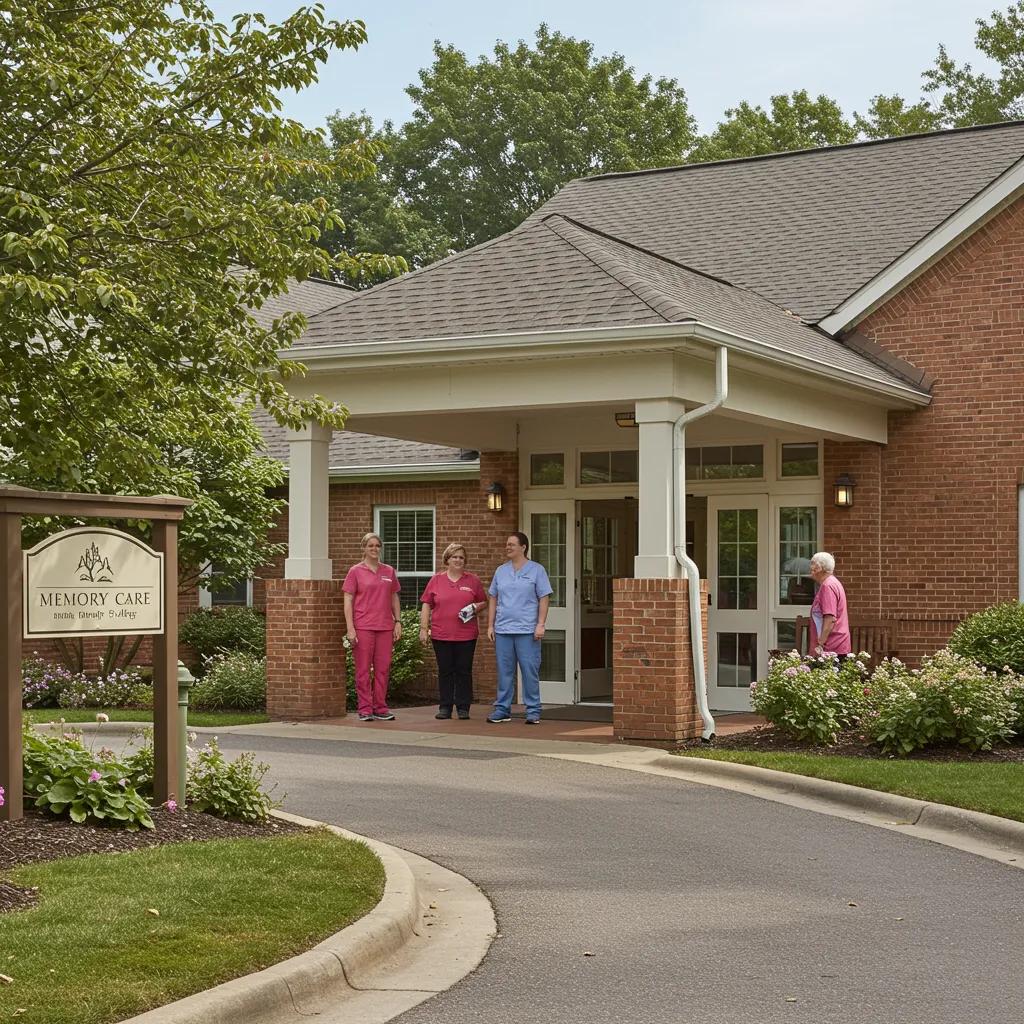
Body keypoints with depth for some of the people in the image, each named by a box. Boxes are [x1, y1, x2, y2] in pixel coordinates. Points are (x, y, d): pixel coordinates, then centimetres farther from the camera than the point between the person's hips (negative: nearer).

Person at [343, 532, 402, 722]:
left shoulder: (389, 572, 11)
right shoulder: (356, 571, 0)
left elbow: (394, 599, 17)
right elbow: (348, 601, -3)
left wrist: (398, 622, 8)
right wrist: (350, 628, -10)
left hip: (385, 627, 4)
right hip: (363, 626, -4)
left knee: (383, 668, 5)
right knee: (363, 669, -1)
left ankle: (380, 708, 13)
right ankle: (365, 709, 4)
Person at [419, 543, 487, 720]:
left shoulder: (473, 581, 7)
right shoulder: (436, 580, 6)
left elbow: (484, 602, 13)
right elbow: (426, 605, 7)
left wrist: (475, 607, -9)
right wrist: (423, 628, 0)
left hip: (466, 635, 0)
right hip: (441, 635, 0)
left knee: (464, 672, 2)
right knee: (445, 672, 4)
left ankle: (463, 708, 8)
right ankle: (445, 708, 9)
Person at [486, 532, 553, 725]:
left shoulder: (536, 570, 2)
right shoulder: (501, 571, 13)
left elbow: (544, 599, -2)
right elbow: (493, 599, 15)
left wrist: (541, 624, -10)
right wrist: (490, 625, 9)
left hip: (527, 630, -4)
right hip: (503, 629, 4)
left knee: (530, 671, -3)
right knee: (504, 672, 6)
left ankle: (533, 711, 3)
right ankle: (502, 710, 13)